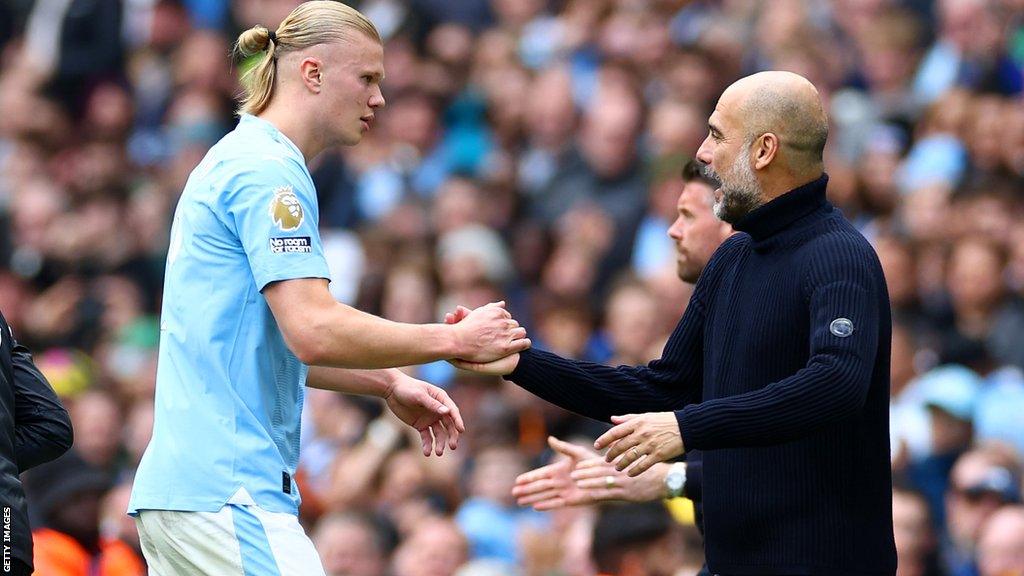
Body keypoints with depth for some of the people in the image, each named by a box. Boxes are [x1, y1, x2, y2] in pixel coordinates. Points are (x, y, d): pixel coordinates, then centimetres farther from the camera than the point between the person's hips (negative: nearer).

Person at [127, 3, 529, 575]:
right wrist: (456, 340, -11)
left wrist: (389, 385, 21)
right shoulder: (268, 170, -11)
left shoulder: (237, 159, 21)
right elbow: (314, 332, -20)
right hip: (225, 492, -10)